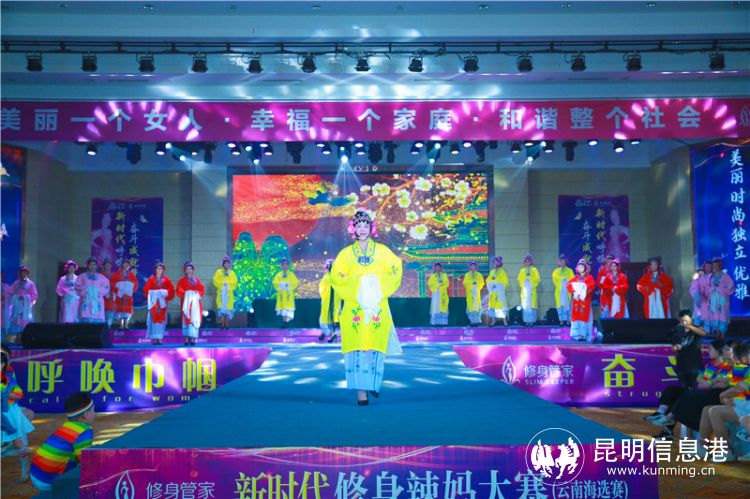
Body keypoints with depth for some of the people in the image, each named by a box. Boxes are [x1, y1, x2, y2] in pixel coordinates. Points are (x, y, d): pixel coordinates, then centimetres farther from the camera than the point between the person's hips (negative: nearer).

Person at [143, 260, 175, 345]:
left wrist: (165, 293, -12)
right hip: (154, 301, -1)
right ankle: (154, 338, -3)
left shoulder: (166, 280, 6)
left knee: (161, 319, 0)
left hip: (162, 302, 1)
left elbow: (171, 289, 3)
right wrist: (150, 297, -10)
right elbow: (146, 289, 1)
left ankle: (160, 338, 2)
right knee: (154, 318, -5)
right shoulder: (151, 279, 3)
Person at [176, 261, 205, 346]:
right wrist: (185, 294, -17)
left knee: (194, 319, -3)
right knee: (186, 319, -6)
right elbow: (179, 290, -3)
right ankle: (186, 339, -7)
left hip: (195, 302, 2)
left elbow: (202, 289, 8)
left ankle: (192, 339, -3)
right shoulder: (182, 280, 7)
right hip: (186, 302, -2)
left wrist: (197, 294, -8)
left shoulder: (196, 280, 14)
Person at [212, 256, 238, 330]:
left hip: (229, 293, 1)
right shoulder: (219, 272, 10)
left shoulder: (232, 272, 13)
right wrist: (222, 283, -12)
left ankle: (227, 324, 1)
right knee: (221, 307, -8)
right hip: (221, 292, -1)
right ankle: (222, 324, -7)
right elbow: (215, 280, 0)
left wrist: (228, 284, -11)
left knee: (228, 308, -3)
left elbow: (235, 281, 2)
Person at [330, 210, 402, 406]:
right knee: (356, 347, -8)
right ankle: (361, 392, -8)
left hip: (377, 307, 1)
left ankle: (373, 383, 16)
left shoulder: (382, 251, 10)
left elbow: (395, 271, 7)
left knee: (375, 347, -2)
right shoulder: (346, 253, 10)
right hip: (354, 307, 0)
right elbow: (335, 276, 6)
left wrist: (379, 288, -4)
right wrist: (356, 288, -5)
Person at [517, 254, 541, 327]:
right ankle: (527, 321, 1)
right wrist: (522, 286, -2)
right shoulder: (522, 270, 13)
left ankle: (532, 321, -5)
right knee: (525, 306, -1)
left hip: (532, 290, -2)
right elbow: (519, 279, 12)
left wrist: (533, 285, -9)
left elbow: (537, 279, 2)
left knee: (532, 305, -6)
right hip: (524, 290, 2)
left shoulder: (534, 270, 6)